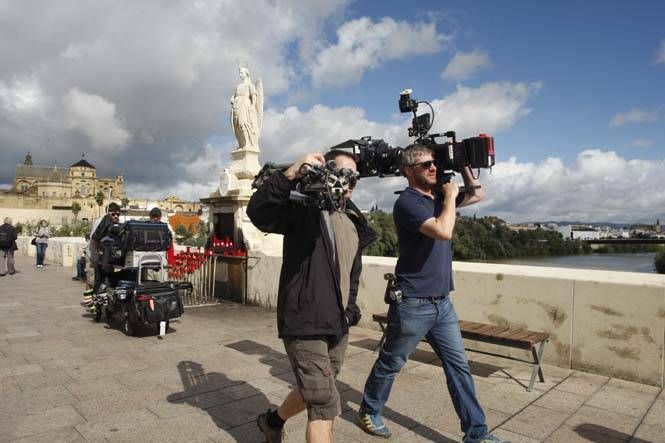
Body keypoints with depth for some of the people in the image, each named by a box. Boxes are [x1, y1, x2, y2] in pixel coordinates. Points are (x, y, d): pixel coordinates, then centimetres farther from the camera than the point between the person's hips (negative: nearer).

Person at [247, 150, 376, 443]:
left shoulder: (355, 223, 13)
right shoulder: (303, 208, -9)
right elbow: (257, 211, -27)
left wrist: (350, 309, 14)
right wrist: (292, 173, -34)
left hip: (338, 326, 8)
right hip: (304, 323, -8)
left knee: (315, 393, 23)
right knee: (326, 405, -8)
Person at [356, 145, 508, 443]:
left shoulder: (439, 195, 9)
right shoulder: (408, 202, -16)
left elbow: (478, 194, 21)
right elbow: (443, 231, -28)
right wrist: (451, 196, -13)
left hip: (442, 303, 7)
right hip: (412, 304, -7)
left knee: (459, 366, 8)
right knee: (390, 364, 10)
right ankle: (368, 413, 31)